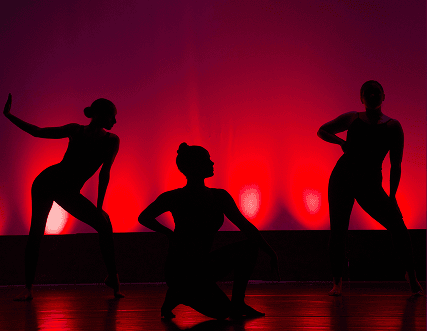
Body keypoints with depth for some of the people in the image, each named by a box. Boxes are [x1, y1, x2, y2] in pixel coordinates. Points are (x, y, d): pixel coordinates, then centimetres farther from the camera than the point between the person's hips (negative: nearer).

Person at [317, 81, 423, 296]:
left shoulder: (393, 127, 5)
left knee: (397, 225, -16)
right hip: (342, 180, 1)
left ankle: (411, 274, 4)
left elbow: (395, 164, 3)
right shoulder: (352, 118, 9)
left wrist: (392, 195, -4)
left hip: (370, 185, -1)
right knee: (337, 231, -5)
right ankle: (337, 282, 11)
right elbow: (322, 131, 20)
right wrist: (341, 142, 1)